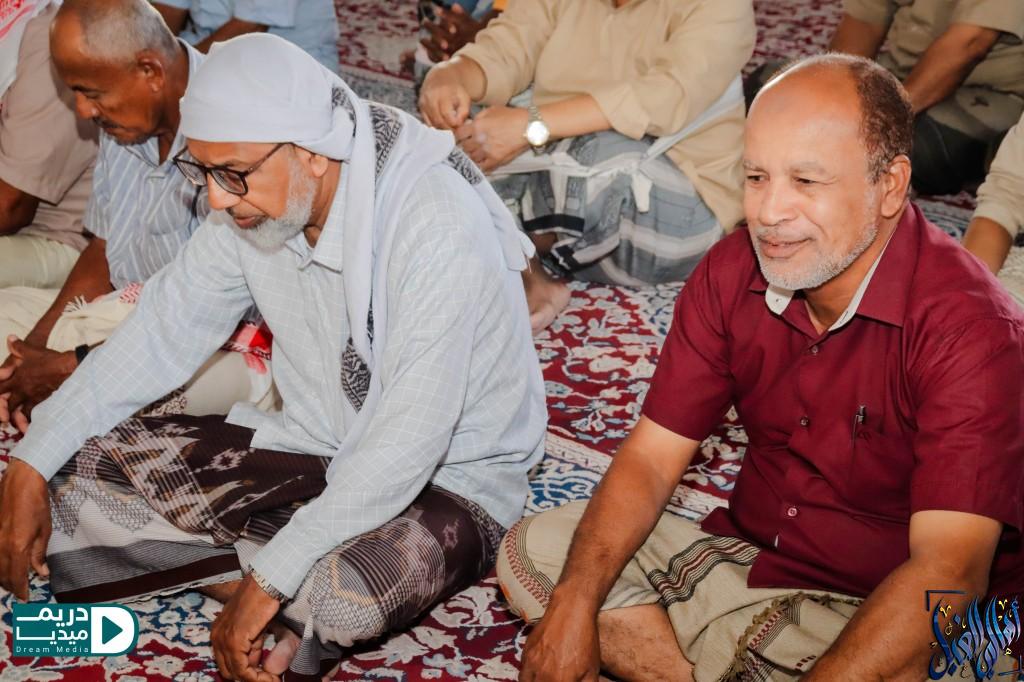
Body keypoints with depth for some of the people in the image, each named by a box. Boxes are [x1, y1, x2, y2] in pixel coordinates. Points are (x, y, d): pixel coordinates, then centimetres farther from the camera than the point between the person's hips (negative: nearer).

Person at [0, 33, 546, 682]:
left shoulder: (435, 222, -30)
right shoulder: (252, 210, -8)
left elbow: (411, 438, -34)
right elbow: (160, 336, 2)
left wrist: (270, 578, -33)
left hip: (450, 479, -7)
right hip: (315, 447, 7)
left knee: (343, 594, -40)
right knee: (83, 464, -5)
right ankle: (300, 606, -10)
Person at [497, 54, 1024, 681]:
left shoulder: (973, 330, -25)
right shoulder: (733, 272, -5)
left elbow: (948, 571, -32)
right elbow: (650, 458, -4)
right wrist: (574, 603, -19)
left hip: (892, 618, -5)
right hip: (746, 553, 6)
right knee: (533, 553, -4)